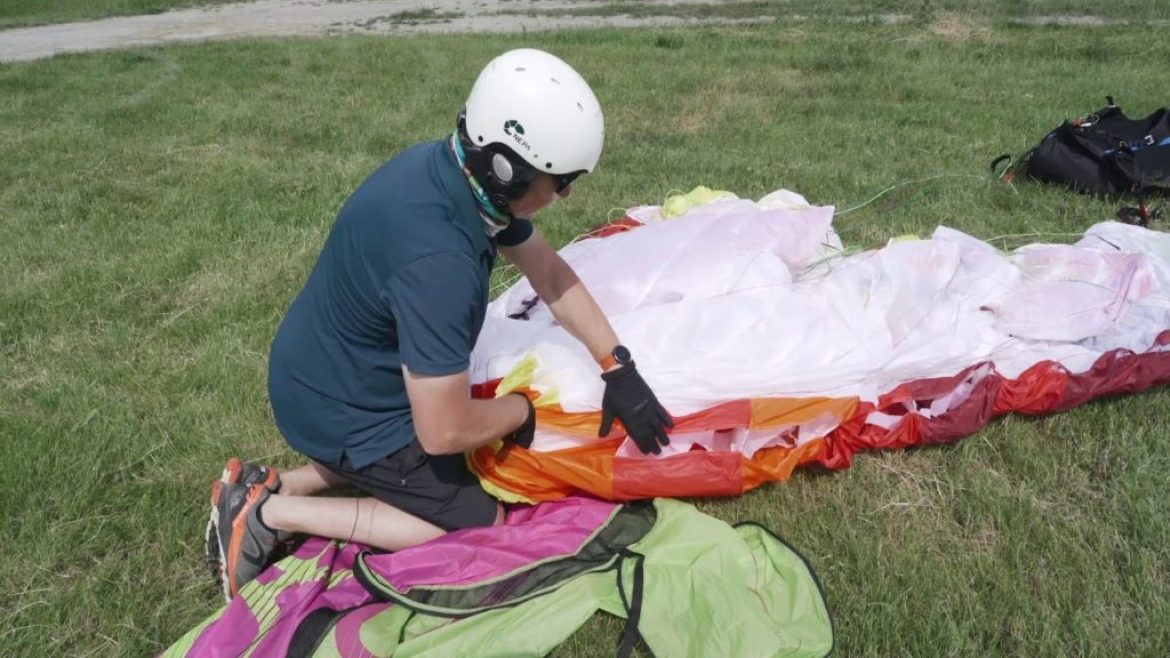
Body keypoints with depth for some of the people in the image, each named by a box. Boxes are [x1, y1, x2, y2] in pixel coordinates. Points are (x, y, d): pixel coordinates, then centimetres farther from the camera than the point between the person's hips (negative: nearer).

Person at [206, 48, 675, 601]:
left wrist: (619, 369, -2)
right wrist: (522, 410, -11)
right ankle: (271, 514, 2)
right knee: (480, 524, 2)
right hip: (340, 408, -9)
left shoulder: (458, 169, -10)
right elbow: (445, 432, -31)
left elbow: (551, 273, 1)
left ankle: (274, 487, 19)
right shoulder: (437, 259, -37)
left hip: (331, 375, 9)